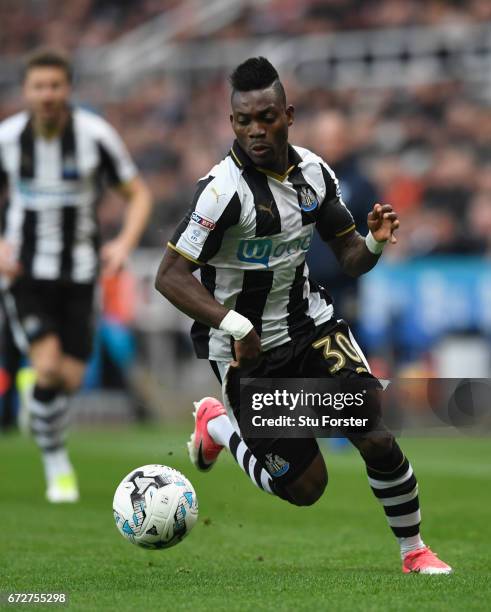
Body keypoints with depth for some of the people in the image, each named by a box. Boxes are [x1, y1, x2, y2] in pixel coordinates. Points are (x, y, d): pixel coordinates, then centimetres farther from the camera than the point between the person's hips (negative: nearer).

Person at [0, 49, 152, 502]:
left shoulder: (95, 135, -9)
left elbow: (139, 195, 0)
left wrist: (124, 242, -18)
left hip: (78, 274, 1)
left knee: (71, 379, -1)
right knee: (49, 367, -18)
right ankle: (56, 464, 0)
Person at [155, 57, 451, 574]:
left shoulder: (314, 172, -3)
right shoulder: (225, 188, -23)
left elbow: (349, 259, 6)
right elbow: (169, 276, -26)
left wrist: (375, 242, -18)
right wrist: (233, 324, -38)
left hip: (310, 322, 5)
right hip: (245, 351, -5)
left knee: (378, 439, -11)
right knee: (304, 486, 0)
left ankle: (413, 551, 13)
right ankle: (217, 425, 27)